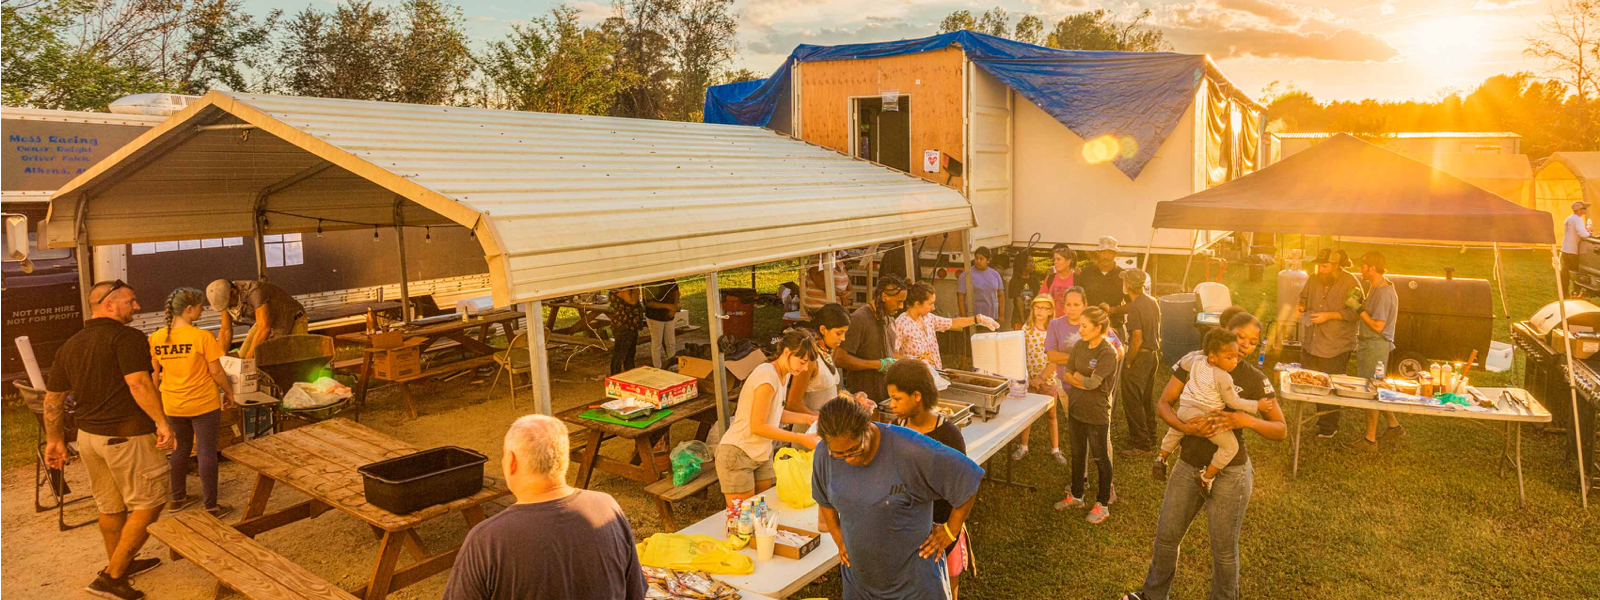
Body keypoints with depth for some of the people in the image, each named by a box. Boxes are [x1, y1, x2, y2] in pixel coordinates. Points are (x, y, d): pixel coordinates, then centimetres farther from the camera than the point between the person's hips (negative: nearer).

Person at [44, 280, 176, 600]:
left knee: (110, 505, 22)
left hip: (88, 436, 9)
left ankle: (121, 564, 37)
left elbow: (52, 398, 16)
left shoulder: (69, 346, 11)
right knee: (148, 503, 3)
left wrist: (55, 439, 24)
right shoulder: (127, 337, -14)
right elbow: (138, 383, -27)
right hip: (126, 436, -8)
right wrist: (162, 423, -25)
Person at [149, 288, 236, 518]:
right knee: (206, 452, 3)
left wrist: (157, 402, 18)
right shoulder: (202, 337, -18)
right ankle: (211, 506, 10)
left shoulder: (156, 338, -3)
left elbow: (155, 375, 6)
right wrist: (229, 392, 2)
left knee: (180, 449, 22)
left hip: (173, 405, 5)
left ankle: (177, 498, 34)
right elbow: (216, 372, -13)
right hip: (203, 404, -5)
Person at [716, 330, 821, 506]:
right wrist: (801, 439, -21)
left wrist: (808, 419, 1)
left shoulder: (784, 374, 5)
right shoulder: (768, 376, -23)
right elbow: (758, 426, -23)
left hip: (762, 455, 9)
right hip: (737, 454, -9)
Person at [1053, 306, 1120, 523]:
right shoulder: (1079, 346, 2)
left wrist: (1076, 375, -7)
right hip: (1076, 408, 7)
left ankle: (1103, 504, 21)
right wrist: (1084, 381, -15)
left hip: (1096, 412, -7)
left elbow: (1092, 383, -24)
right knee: (1077, 454, 19)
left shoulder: (1108, 353, -19)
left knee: (1100, 458, 8)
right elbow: (1066, 375, 2)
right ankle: (1076, 495, 35)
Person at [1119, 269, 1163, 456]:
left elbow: (1137, 338, -24)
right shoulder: (1152, 302, 7)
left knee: (1132, 401, -1)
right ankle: (1150, 437, 32)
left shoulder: (1135, 307, -20)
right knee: (1147, 398, 21)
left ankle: (1140, 443, 3)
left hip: (1140, 356, -9)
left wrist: (1128, 362, -15)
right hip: (1154, 353, 9)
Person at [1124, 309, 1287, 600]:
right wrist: (1185, 427, -25)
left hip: (1229, 475, -3)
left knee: (1224, 549, 11)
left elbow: (1281, 430, -8)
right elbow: (1163, 404, -6)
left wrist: (1247, 420, -27)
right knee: (1166, 535, 17)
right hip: (1188, 466, 3)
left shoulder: (1255, 380, -9)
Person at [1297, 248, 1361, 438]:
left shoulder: (1350, 283, -12)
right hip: (1312, 343, 6)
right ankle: (1322, 415, 31)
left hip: (1336, 346, -6)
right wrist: (1301, 306, 0)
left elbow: (1354, 312, -15)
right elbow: (1304, 297, 21)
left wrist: (1328, 315, -21)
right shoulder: (1314, 280, 5)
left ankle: (1329, 426, 16)